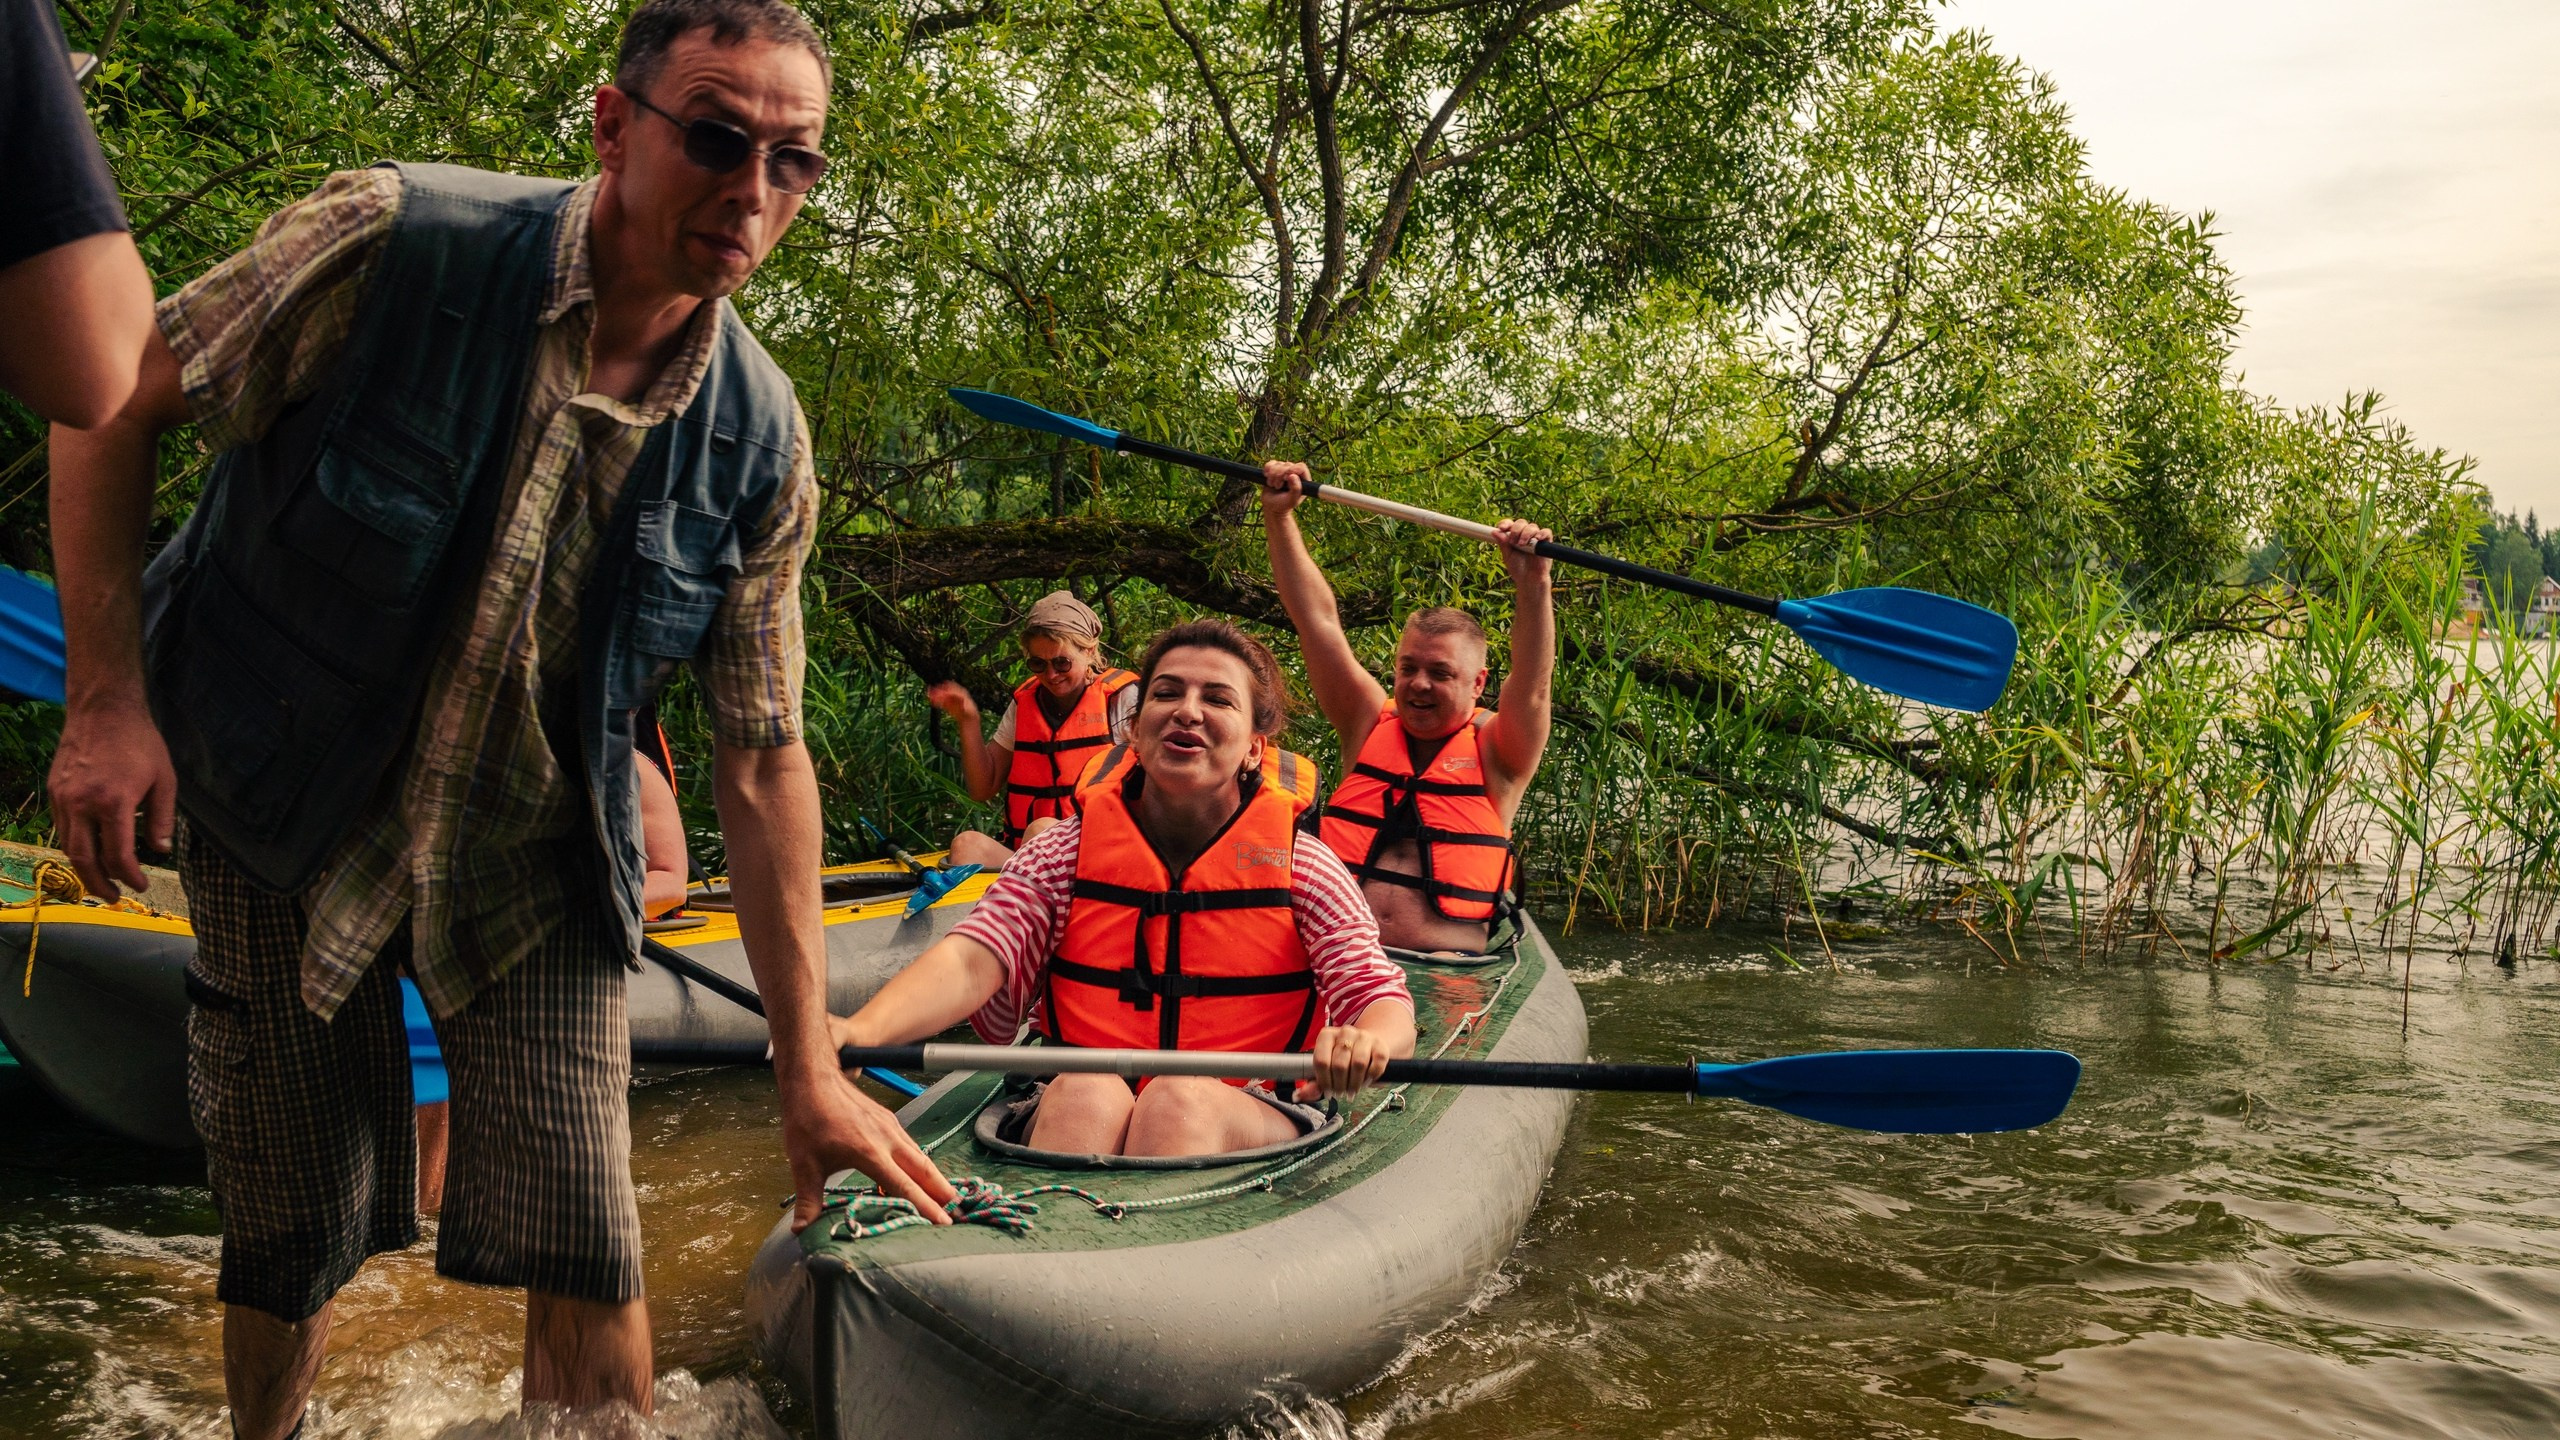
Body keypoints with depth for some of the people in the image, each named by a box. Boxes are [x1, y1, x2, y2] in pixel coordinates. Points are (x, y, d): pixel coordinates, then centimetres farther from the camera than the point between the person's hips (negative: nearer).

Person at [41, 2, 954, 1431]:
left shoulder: (760, 443, -12)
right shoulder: (391, 243, -21)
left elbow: (762, 755, -7)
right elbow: (112, 405, -8)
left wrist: (810, 1068, -7)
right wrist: (108, 697, -13)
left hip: (532, 848, 2)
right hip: (282, 813, -1)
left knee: (585, 1237, -6)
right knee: (294, 1233, 9)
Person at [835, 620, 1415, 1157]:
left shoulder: (1302, 866, 3)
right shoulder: (1067, 851, 6)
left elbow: (1383, 1000, -6)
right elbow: (971, 961, -8)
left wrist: (1366, 1044, -34)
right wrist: (861, 1030, -30)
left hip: (1251, 1121, -1)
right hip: (1077, 1115, 1)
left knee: (1182, 1097, -33)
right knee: (1085, 1092, -32)